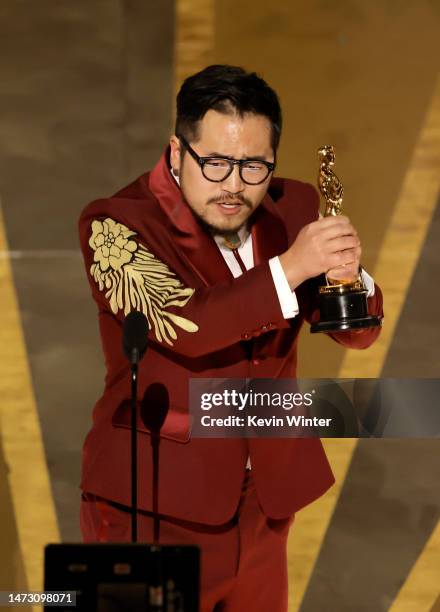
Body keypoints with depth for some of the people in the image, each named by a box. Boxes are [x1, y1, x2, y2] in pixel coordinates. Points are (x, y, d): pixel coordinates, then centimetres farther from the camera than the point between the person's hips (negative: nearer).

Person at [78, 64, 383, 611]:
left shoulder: (291, 208, 1)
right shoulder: (115, 223, -14)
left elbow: (356, 333, 3)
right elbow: (183, 325, -30)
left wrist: (347, 277, -19)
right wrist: (289, 267, -34)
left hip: (264, 502, 5)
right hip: (155, 508, -5)